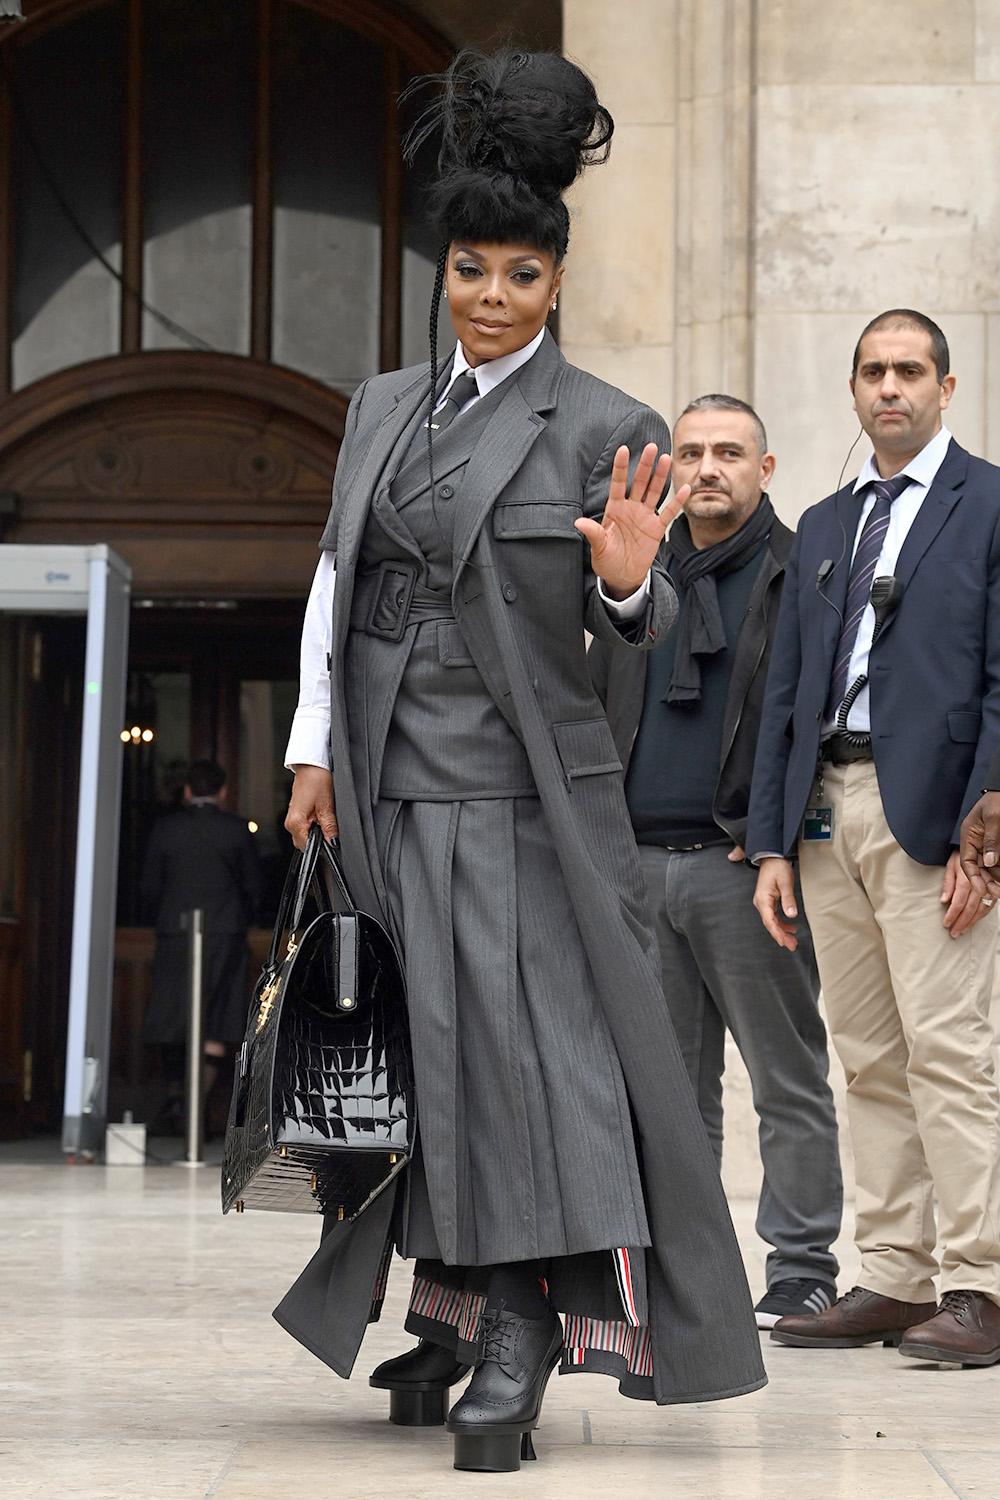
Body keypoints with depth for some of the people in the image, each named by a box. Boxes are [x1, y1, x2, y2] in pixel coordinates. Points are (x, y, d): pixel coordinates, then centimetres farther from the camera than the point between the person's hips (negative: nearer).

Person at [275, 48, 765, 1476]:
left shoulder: (605, 429, -2)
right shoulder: (383, 408, 12)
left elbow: (635, 627, -1)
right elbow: (334, 582, 15)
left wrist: (628, 579, -24)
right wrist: (315, 752, 11)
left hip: (524, 783, -4)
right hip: (391, 786, 4)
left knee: (532, 1038, -9)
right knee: (429, 1044, 8)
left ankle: (526, 1325, -9)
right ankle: (454, 1304, 17)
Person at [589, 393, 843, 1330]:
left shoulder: (799, 577, 0)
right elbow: (595, 714, 22)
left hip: (741, 864, -6)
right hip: (640, 866, 6)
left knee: (788, 1080, -2)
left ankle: (801, 1272, 2)